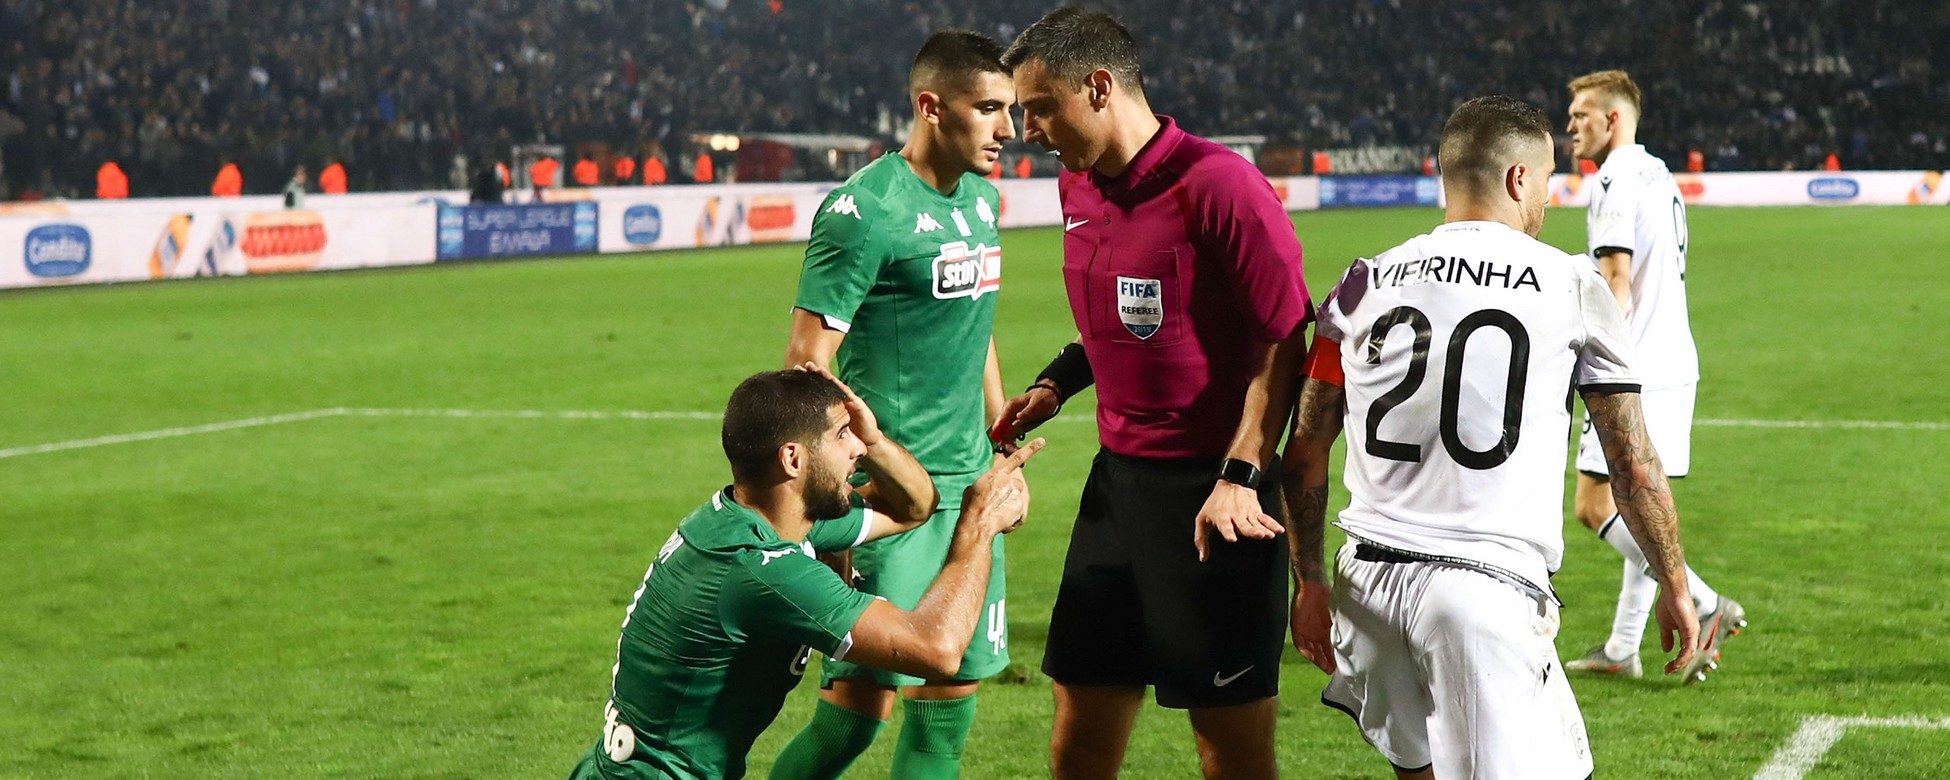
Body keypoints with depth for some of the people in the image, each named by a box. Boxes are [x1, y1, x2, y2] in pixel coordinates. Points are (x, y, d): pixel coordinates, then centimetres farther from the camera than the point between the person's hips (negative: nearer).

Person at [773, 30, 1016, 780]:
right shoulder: (865, 210, -14)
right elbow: (806, 365, -16)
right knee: (858, 705, -9)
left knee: (949, 702, 9)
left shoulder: (979, 200, 12)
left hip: (966, 485, 8)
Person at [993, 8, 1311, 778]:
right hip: (1118, 477, 8)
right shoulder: (1078, 189, 11)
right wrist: (1055, 384, 10)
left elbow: (1288, 339, -15)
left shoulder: (1219, 184, -15)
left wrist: (1241, 475, -22)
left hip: (1212, 494, -8)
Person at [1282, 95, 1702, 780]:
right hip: (1489, 588, -5)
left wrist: (1309, 582, 23)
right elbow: (1634, 468, 4)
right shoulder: (1572, 288, 1)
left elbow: (1304, 456, 12)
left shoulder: (1364, 285, 9)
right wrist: (1675, 586, 18)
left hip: (1369, 576, 5)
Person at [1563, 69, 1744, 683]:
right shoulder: (1659, 177, 19)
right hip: (1675, 365, 10)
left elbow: (1617, 277, -20)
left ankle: (1703, 606, -14)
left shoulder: (1614, 183, -11)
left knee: (1595, 506, -10)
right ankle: (1622, 650, 16)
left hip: (1635, 372, -10)